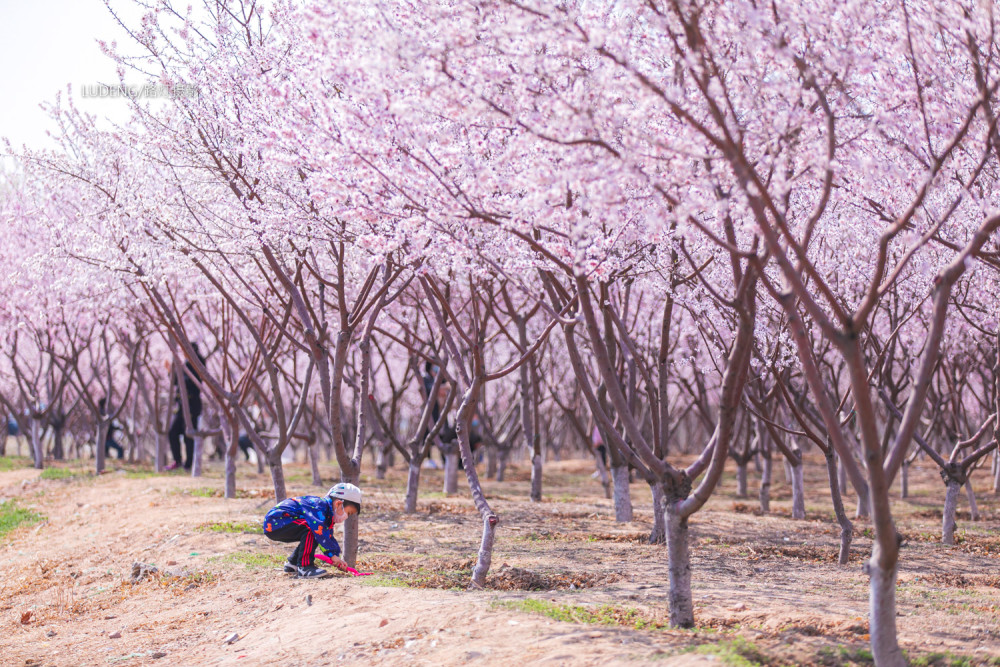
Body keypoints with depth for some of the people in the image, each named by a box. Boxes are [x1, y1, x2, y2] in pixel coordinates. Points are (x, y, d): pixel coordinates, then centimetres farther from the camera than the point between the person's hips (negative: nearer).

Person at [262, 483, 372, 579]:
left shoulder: (327, 512, 12)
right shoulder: (318, 506, -20)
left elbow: (329, 537, 12)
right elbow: (319, 530, -31)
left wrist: (338, 562, 1)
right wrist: (332, 555, -31)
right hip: (273, 523, -10)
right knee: (311, 528, -26)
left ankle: (292, 564, 21)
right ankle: (304, 567, -22)